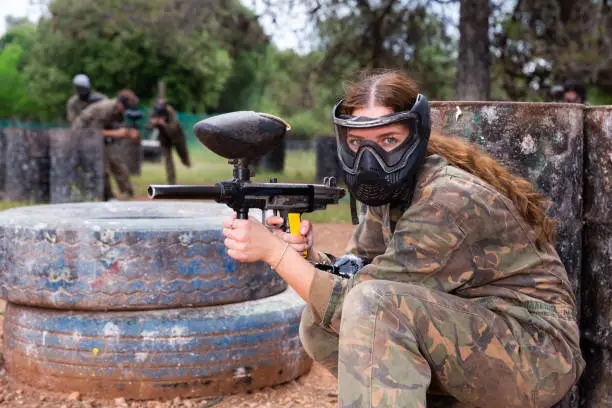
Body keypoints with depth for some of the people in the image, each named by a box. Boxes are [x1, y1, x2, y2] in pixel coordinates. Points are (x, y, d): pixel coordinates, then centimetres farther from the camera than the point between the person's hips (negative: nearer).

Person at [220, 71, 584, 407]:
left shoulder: (449, 201, -24)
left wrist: (274, 251, -24)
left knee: (376, 304, -29)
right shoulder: (392, 188, 2)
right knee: (320, 323, -1)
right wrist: (305, 255, -17)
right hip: (467, 338, 9)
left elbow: (369, 304, -24)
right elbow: (354, 273, 3)